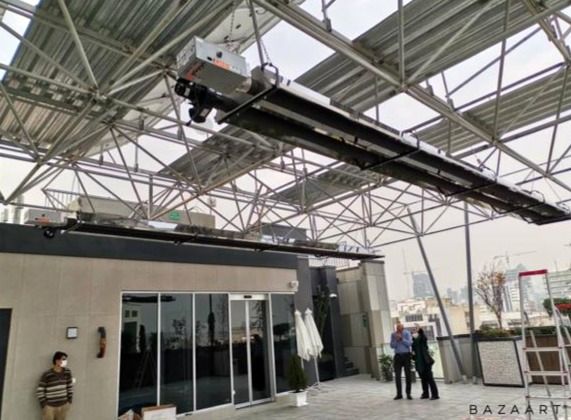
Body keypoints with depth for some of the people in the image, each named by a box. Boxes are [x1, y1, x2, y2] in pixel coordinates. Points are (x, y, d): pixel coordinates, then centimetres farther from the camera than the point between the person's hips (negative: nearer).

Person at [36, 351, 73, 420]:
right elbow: (39, 391, -8)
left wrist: (69, 401, 5)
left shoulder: (67, 372, -1)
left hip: (63, 405, 4)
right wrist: (44, 404, -10)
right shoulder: (47, 375, -14)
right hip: (49, 406, -4)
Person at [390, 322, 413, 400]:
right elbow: (392, 346, -1)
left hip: (406, 355, -2)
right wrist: (396, 340, -16)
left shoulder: (407, 333, -6)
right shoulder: (393, 334, 1)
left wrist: (402, 338, -22)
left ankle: (408, 393, 13)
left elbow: (409, 343, -15)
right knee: (397, 376, -1)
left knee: (408, 375, 3)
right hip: (398, 356, 2)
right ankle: (399, 394, 7)